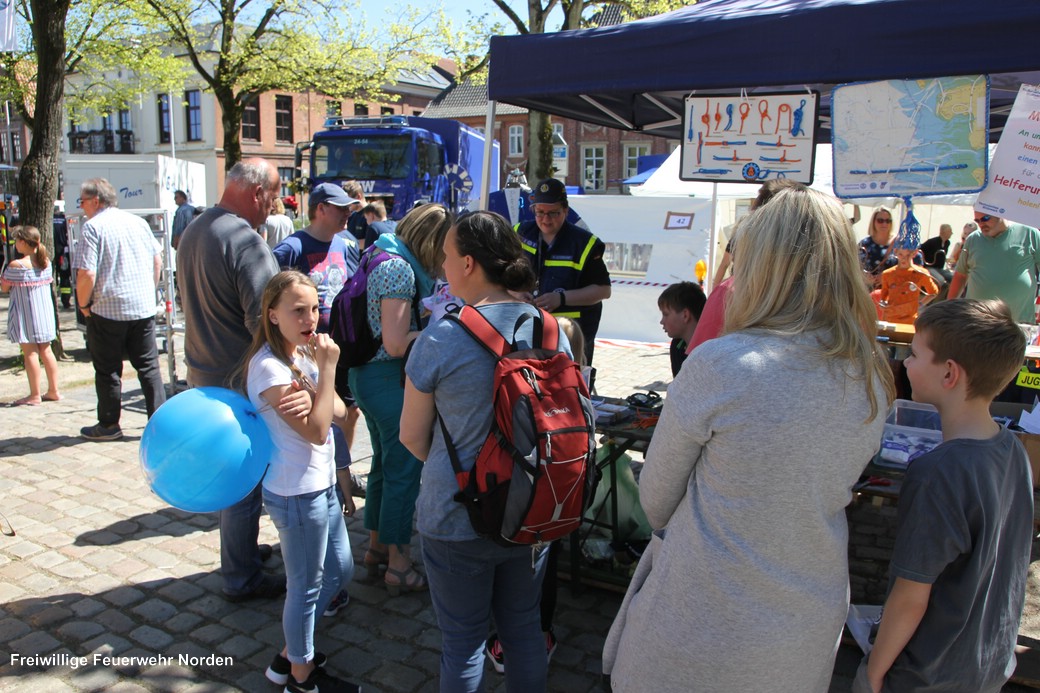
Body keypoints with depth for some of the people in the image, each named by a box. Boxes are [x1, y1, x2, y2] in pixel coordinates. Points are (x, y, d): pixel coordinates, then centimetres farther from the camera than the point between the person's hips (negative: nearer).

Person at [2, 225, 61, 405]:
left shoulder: (16, 266, -15)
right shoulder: (46, 262, 3)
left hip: (25, 314, -6)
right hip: (45, 311, 6)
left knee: (30, 353, -2)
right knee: (46, 351, 12)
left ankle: (35, 395, 1)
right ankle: (53, 391, 16)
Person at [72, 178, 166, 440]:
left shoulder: (92, 227, -11)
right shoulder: (138, 221, 7)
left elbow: (87, 274, -18)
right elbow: (157, 260, 13)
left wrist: (83, 303, -3)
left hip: (107, 309, -5)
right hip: (144, 308, 5)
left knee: (108, 370, 7)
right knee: (149, 366, 10)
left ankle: (108, 425, 17)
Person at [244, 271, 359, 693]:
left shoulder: (302, 354, 6)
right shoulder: (269, 367, -21)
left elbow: (337, 412, 0)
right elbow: (316, 430, -24)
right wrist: (327, 368, -23)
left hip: (321, 484, 9)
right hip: (297, 494, -9)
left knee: (340, 571, 21)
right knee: (306, 587, 8)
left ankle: (291, 653, 38)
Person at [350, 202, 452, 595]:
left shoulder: (383, 257, 11)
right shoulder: (400, 269, -20)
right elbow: (396, 344, -24)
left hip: (366, 375, 10)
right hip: (389, 381, -10)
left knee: (385, 464, 21)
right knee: (403, 470, 1)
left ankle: (377, 548, 36)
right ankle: (398, 565, 14)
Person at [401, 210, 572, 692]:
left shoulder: (439, 340, -19)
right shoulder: (552, 331, -6)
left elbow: (412, 436, -8)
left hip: (457, 521, -4)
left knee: (463, 641, 15)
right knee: (524, 628, 22)